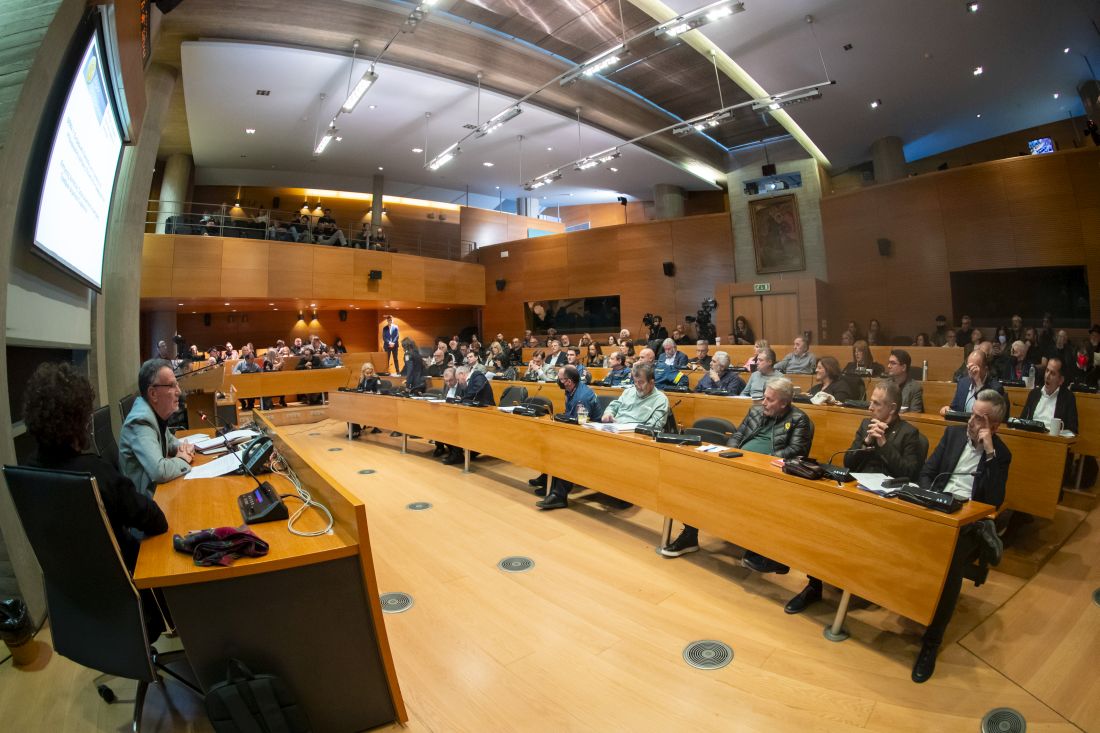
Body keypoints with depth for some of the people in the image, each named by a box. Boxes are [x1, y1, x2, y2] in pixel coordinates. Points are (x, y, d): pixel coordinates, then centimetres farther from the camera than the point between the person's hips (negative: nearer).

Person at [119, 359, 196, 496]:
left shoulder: (158, 412, 1)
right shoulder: (141, 421, -23)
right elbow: (159, 472, -35)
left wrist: (183, 447, 1)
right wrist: (183, 460, -16)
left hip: (157, 487, 7)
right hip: (147, 497, -7)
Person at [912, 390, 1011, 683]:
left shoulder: (1001, 454, 4)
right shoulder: (954, 433, 12)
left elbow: (994, 502, -9)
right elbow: (926, 473, 12)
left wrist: (989, 453, -13)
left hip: (968, 522, -3)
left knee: (951, 564, -29)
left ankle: (931, 642, -14)